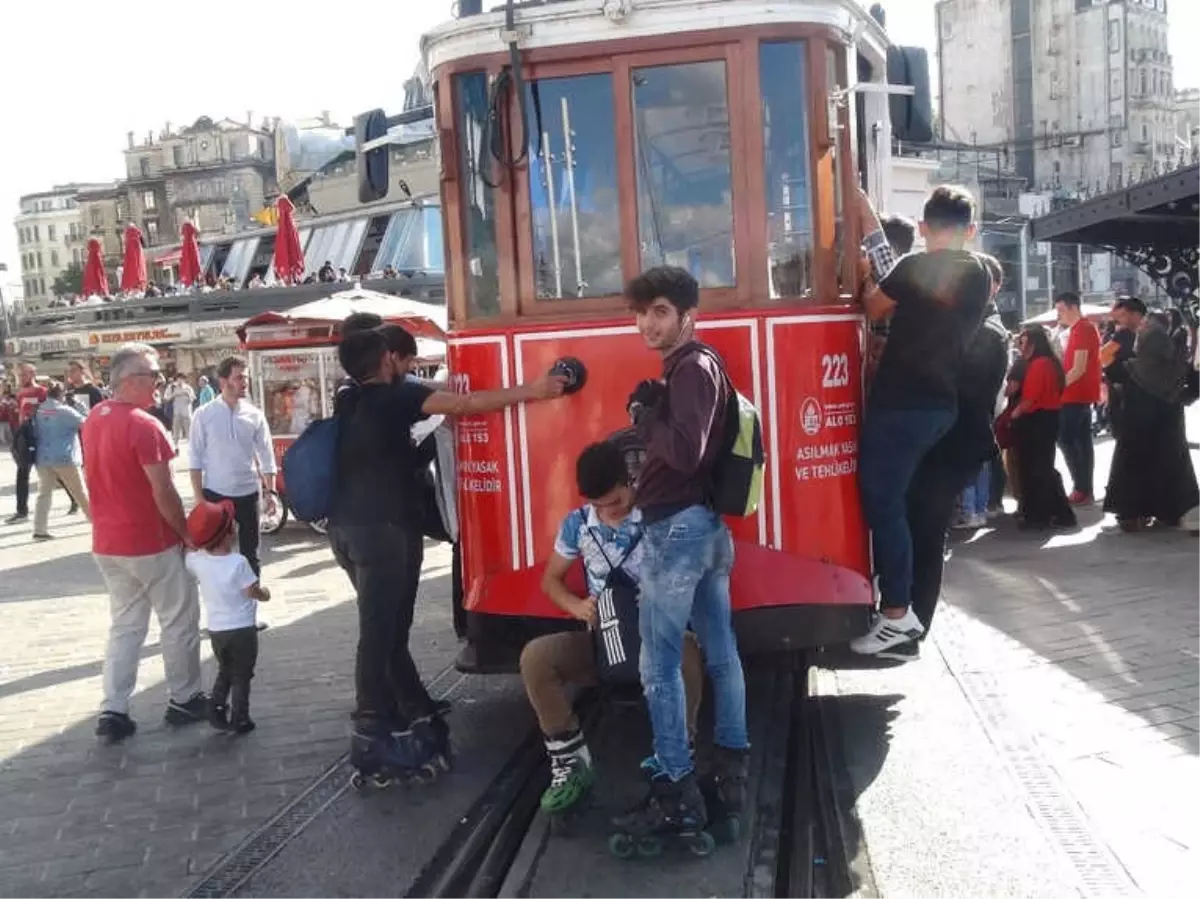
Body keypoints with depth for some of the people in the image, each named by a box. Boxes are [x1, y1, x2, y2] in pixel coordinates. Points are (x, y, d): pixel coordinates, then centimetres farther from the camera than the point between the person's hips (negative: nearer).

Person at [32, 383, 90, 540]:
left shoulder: (38, 411, 8)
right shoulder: (65, 411, -11)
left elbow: (35, 432, 18)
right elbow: (84, 423, -3)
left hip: (43, 458, 5)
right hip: (64, 458, -5)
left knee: (44, 493, 6)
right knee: (79, 492, 6)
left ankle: (39, 530, -1)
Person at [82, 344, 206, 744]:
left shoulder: (94, 419, 6)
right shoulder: (143, 425, -21)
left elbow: (102, 477, 13)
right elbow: (163, 492, -20)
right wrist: (188, 534, -8)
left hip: (108, 543, 8)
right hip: (152, 543, -8)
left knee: (125, 625, 15)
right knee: (179, 622, 9)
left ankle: (113, 711, 12)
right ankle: (184, 699, 20)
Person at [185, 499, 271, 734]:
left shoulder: (196, 560, -8)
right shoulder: (238, 562, -22)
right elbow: (254, 592, -17)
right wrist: (265, 593, 4)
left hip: (216, 630, 5)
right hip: (242, 630, -5)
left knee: (224, 672, 24)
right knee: (241, 677, 8)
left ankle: (216, 709, 20)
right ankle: (239, 719, 11)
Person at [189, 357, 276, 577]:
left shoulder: (254, 414, 0)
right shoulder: (204, 414, -4)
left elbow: (266, 455, 4)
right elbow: (195, 458, -3)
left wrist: (271, 492, 1)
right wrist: (198, 496, -6)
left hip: (248, 493, 2)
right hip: (215, 493, -2)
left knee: (250, 551, 11)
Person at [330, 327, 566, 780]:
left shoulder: (347, 401, 13)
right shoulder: (394, 396, -9)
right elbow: (464, 405, -14)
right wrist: (531, 391, -11)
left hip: (347, 526, 9)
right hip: (380, 527, -9)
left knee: (386, 628, 13)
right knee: (380, 633, -7)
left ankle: (416, 713, 20)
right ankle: (372, 737, -4)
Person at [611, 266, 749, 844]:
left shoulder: (690, 368, -14)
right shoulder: (700, 365, 17)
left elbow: (685, 451, -26)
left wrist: (644, 416, -13)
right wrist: (653, 412, 4)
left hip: (676, 528, -11)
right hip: (707, 524, 11)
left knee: (659, 664, -5)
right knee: (720, 651, 15)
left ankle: (676, 794, 2)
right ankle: (732, 766, 25)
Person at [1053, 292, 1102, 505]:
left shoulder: (1081, 330, -15)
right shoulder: (1084, 328, 16)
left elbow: (1079, 368, -21)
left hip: (1076, 394, -10)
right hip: (1082, 393, 10)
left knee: (1066, 439, -9)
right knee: (1082, 441, 9)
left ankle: (1082, 489, -9)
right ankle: (1085, 489, 11)